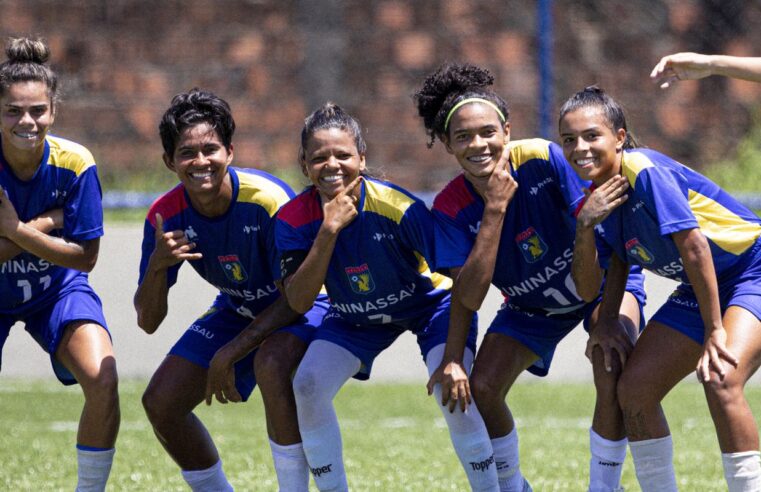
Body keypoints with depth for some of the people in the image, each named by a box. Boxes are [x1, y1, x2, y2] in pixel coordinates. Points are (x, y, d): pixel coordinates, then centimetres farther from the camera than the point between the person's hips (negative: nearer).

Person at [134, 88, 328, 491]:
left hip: (300, 308, -6)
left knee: (271, 364, -37)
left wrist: (230, 353, -27)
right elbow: (148, 322, -13)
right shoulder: (166, 216, -16)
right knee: (160, 402, -6)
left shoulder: (268, 200, -30)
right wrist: (158, 264, -34)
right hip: (236, 310, 6)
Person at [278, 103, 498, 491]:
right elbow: (298, 301, -28)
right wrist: (330, 230, -38)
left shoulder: (399, 208, -32)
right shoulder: (295, 218, -22)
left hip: (428, 302, -3)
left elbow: (459, 275, -24)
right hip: (356, 315, 4)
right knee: (307, 385, -17)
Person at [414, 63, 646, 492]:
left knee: (612, 370, -29)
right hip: (532, 305, 4)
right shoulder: (452, 207, -21)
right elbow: (468, 296, -27)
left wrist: (602, 322, -27)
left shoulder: (544, 160, -30)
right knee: (481, 389, -9)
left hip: (603, 282, -3)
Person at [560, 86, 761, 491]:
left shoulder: (646, 172, -25)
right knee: (634, 388, 2)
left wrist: (714, 331, -26)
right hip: (699, 289, 9)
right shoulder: (599, 198, 0)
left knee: (720, 378, -31)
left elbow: (694, 246, -27)